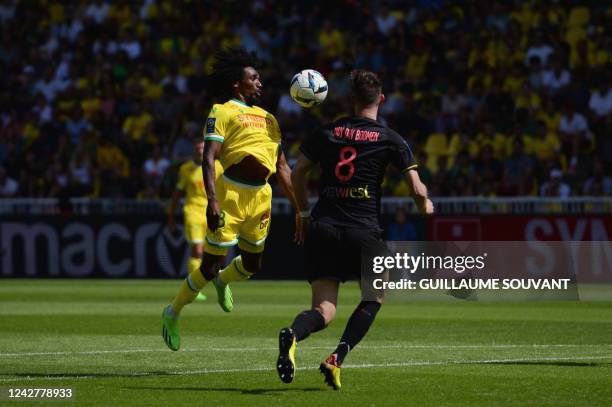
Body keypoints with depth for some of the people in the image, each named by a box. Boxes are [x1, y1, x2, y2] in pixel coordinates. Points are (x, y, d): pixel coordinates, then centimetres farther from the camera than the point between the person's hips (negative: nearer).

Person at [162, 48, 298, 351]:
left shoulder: (268, 118, 19)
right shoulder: (222, 112, -3)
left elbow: (282, 169, 22)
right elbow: (208, 159, -13)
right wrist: (212, 200, -26)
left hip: (261, 196, 7)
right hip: (231, 193, -7)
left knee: (252, 265, 17)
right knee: (211, 265, -4)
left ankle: (222, 281, 50)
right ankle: (173, 313, 15)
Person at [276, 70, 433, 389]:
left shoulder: (326, 133, 10)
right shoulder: (390, 140, 1)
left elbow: (297, 174, 12)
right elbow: (417, 191, -1)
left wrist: (304, 214, 25)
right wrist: (425, 206, 23)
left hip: (322, 229, 3)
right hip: (363, 232, -3)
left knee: (324, 311, 2)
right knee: (374, 298, 21)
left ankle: (292, 335, -33)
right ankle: (336, 359, 1)